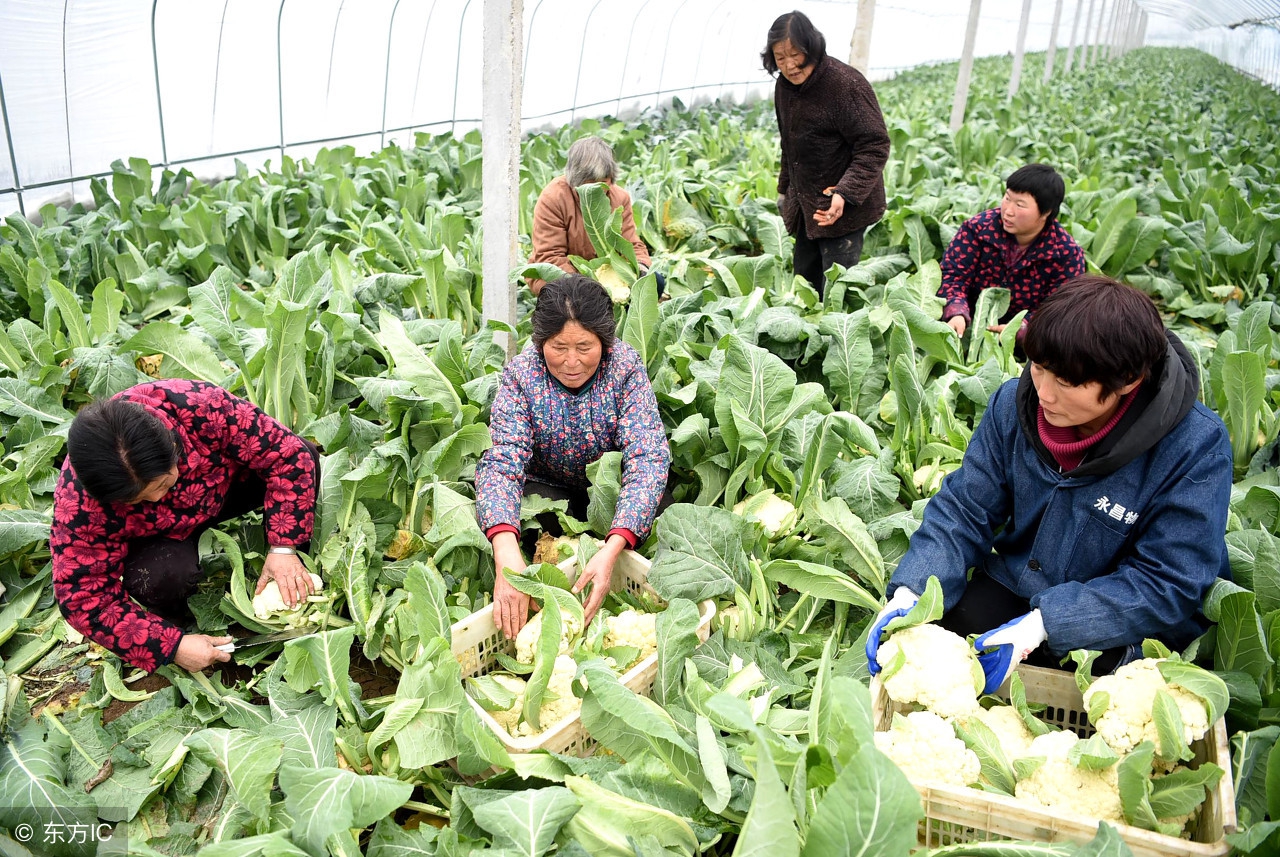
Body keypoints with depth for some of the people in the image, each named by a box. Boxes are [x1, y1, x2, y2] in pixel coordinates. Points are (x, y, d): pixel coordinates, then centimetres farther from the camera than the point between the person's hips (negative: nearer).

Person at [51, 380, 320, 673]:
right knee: (160, 578, -36)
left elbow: (286, 452, -30)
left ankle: (295, 582, -3)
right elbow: (84, 599, -26)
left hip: (222, 482, 2)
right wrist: (171, 646, -31)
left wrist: (283, 548, -32)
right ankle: (177, 616, 3)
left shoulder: (199, 406, -39)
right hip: (158, 532, -2)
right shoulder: (80, 504, -36)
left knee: (304, 456, -23)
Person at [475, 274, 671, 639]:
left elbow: (647, 458, -28)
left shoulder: (626, 366, -20)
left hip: (613, 488, 0)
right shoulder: (521, 374, -19)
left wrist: (611, 550, -44)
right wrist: (507, 553, -49)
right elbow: (501, 462, -29)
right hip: (549, 488, 0)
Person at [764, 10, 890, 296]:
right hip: (805, 205, 8)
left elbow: (874, 147, -20)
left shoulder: (845, 84, -20)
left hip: (843, 207, -8)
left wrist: (846, 193, -32)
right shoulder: (784, 85, 4)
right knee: (804, 281, 16)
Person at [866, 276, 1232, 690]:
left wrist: (1040, 625, -33)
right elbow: (963, 509, -8)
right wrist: (909, 594, -25)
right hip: (1016, 586, 3)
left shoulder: (1196, 446, -23)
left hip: (1129, 639, -3)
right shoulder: (1015, 403, -11)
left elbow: (1166, 585, -23)